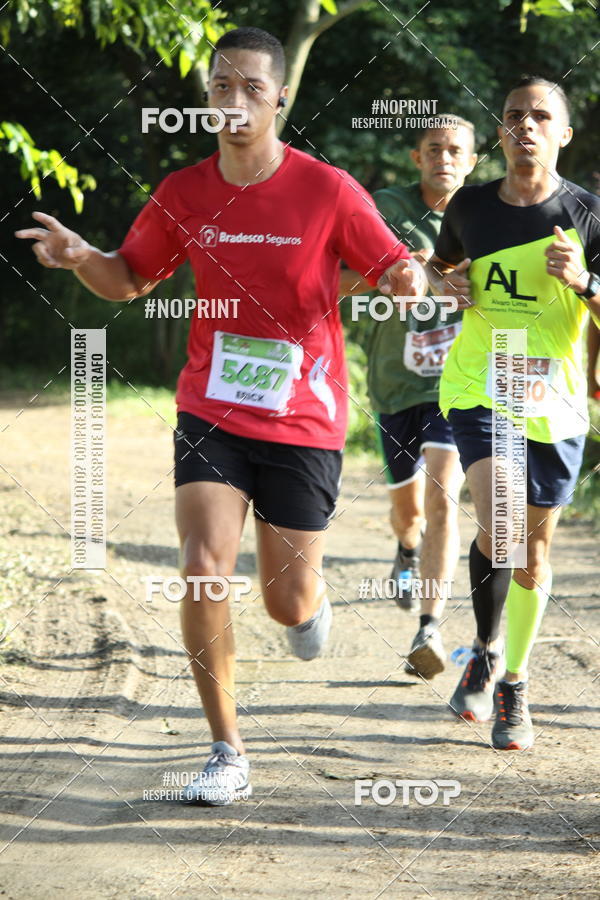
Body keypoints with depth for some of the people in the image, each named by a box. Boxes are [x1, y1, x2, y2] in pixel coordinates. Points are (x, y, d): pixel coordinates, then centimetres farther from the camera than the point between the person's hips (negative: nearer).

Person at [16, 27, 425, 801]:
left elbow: (393, 273, -4)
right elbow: (131, 279, 13)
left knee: (288, 606, 3)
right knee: (202, 570, -17)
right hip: (211, 413, 2)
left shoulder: (328, 191, -10)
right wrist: (81, 258, -8)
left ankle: (312, 597, 45)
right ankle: (227, 753, -5)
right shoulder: (184, 194, 0)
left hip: (303, 424, -2)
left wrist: (408, 281, -28)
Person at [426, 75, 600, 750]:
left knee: (536, 546, 10)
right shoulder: (471, 206, 2)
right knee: (498, 531, -21)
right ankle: (486, 654, 3)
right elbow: (439, 265, 22)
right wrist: (447, 284, 0)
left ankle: (513, 684, 29)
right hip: (479, 385, 0)